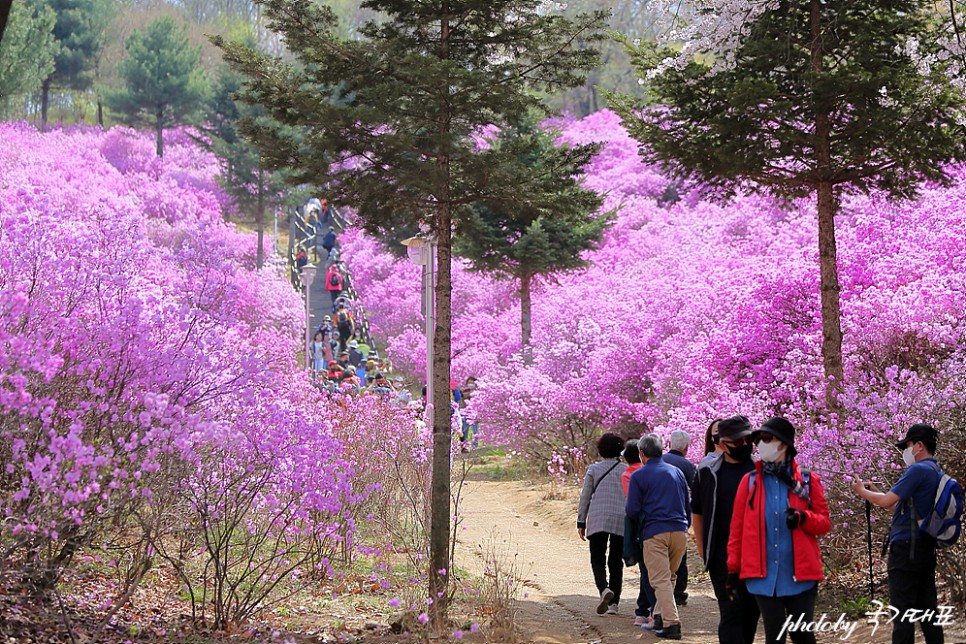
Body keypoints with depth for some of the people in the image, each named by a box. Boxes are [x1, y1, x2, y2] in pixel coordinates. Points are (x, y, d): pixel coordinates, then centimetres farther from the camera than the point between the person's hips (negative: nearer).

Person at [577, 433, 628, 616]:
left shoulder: (593, 469, 4)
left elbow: (585, 497, 3)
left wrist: (581, 522, 7)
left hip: (598, 519, -1)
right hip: (621, 520, 1)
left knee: (598, 560, 2)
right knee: (616, 562, 9)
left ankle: (604, 589, -25)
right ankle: (614, 603, 5)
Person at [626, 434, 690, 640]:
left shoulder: (638, 476, -1)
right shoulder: (676, 471, 15)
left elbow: (632, 510, -3)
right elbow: (688, 504, 20)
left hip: (655, 532, -5)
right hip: (680, 531, 5)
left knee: (661, 580, -6)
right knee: (669, 577, 19)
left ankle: (671, 623, -15)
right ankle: (660, 616, 22)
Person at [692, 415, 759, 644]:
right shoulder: (707, 472, 2)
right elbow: (697, 513, 10)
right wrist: (703, 550, 6)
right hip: (722, 558, -2)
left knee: (752, 611, 10)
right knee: (731, 611, -9)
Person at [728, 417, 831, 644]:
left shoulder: (808, 481, 3)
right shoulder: (749, 481, 5)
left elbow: (824, 523, 4)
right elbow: (737, 528, 6)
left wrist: (803, 517, -17)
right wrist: (733, 568, 4)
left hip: (799, 574, -1)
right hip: (763, 574, 1)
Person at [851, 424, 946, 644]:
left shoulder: (918, 470, -13)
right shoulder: (937, 473, 16)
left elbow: (887, 502, -16)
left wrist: (862, 491, 0)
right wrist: (874, 491, 18)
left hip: (906, 548, -9)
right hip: (927, 549, 9)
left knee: (902, 610, -7)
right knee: (927, 607, 10)